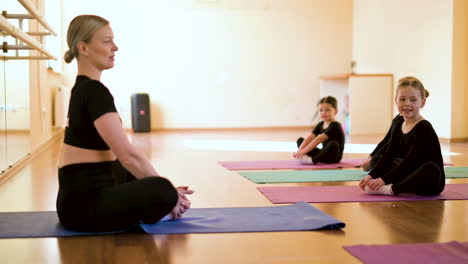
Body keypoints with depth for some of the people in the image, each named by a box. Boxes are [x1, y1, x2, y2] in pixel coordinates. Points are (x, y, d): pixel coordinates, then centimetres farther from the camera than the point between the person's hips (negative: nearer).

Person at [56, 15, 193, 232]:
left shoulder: (84, 89, 14)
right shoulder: (94, 92, -16)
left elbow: (120, 154, 17)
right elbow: (127, 155, -20)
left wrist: (166, 190, 13)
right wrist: (168, 193, -9)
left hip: (88, 194, 11)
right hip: (82, 204, -11)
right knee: (163, 192, -30)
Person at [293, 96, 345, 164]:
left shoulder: (335, 126, -19)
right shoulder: (320, 125, 6)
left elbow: (319, 139, -29)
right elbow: (310, 137, -8)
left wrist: (304, 151, -35)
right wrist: (299, 150, -22)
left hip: (334, 156, -8)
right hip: (324, 153, 8)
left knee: (333, 144, -41)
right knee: (300, 140, 5)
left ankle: (312, 160, -35)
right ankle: (306, 157, -24)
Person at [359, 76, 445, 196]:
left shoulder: (424, 128, -18)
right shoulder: (398, 122, 6)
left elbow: (410, 161, -25)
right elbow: (389, 154, 5)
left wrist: (384, 179, -28)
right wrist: (371, 175, -7)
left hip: (431, 181, -8)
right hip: (410, 173, 8)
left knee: (431, 169, -41)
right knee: (376, 160, 12)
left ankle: (390, 189, -33)